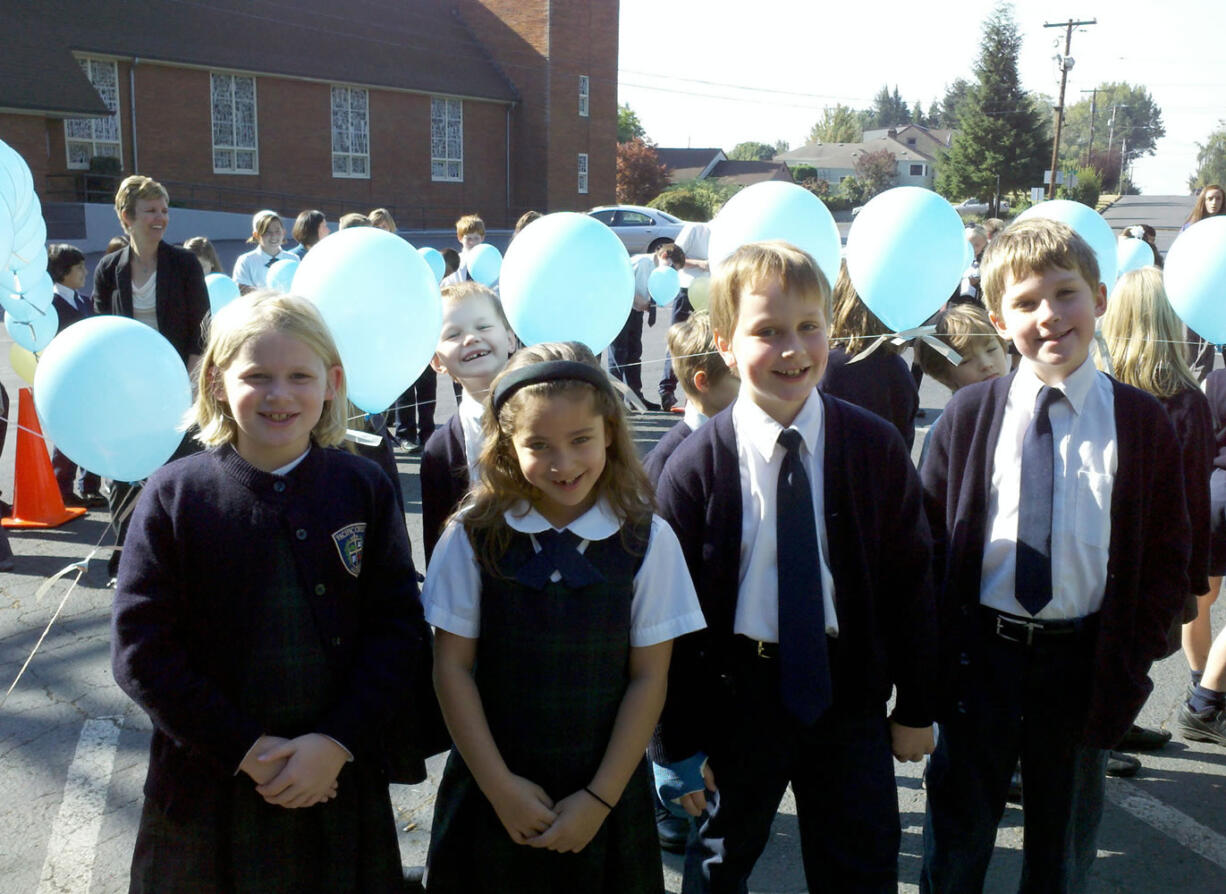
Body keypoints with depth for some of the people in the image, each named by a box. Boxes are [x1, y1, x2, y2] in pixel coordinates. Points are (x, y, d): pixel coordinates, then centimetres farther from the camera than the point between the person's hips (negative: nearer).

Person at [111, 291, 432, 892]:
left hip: (341, 780, 1)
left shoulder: (364, 488, -3)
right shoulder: (174, 496, -6)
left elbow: (400, 628, -5)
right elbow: (141, 649, -9)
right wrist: (245, 750, -14)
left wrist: (337, 742, -14)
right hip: (208, 790, -1)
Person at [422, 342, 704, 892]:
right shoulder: (473, 537, -8)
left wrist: (601, 798, -8)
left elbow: (649, 677, -6)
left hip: (605, 794, 0)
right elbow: (452, 666, -5)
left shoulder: (647, 541, -8)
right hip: (492, 791, 0)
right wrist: (499, 785, -8)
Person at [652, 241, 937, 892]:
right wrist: (677, 742, -5)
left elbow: (909, 577, 0)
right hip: (736, 691, -1)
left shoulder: (876, 446, -7)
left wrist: (916, 707, 3)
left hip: (849, 690, 1)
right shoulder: (696, 466, -12)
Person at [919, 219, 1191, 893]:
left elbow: (1168, 555, 1)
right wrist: (936, 652, -4)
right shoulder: (968, 416, -2)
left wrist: (1131, 661, -5)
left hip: (1083, 660, 0)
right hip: (978, 654, 0)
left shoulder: (1141, 420, -3)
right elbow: (928, 536, 1)